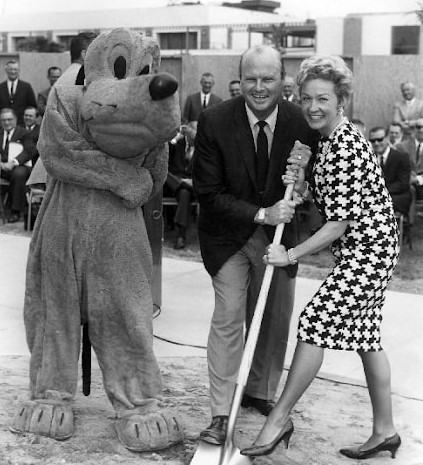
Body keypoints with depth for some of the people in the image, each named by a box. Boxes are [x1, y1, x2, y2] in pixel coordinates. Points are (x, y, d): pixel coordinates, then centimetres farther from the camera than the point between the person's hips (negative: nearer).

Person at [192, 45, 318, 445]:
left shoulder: (300, 122, -13)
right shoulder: (214, 122, -18)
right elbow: (208, 193, -16)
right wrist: (261, 215, -26)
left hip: (278, 233, 3)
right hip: (228, 233, -3)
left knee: (275, 318, 10)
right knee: (229, 316, -9)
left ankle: (260, 393, 32)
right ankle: (221, 415, -2)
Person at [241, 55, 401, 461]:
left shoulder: (346, 147, -20)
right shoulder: (327, 141, 10)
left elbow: (339, 223, -20)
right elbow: (327, 206, 16)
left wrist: (292, 255, -16)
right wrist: (301, 187, -3)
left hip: (366, 251, -10)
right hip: (363, 251, 10)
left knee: (315, 323, -9)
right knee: (365, 335, 12)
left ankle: (279, 419, 1)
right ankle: (385, 431, 21)